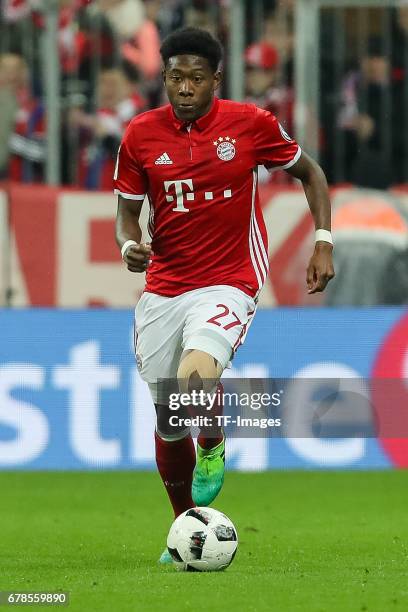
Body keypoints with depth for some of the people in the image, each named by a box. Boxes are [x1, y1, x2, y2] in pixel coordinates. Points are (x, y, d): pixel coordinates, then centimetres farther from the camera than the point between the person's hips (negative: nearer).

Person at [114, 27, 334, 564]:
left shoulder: (251, 124, -6)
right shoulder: (141, 134, -1)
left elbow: (308, 172, 9)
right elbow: (128, 210, 9)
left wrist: (323, 242, 0)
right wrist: (129, 246, -13)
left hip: (228, 284, -4)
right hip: (163, 290, 4)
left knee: (195, 375, -32)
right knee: (168, 418, 9)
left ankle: (213, 447, 3)